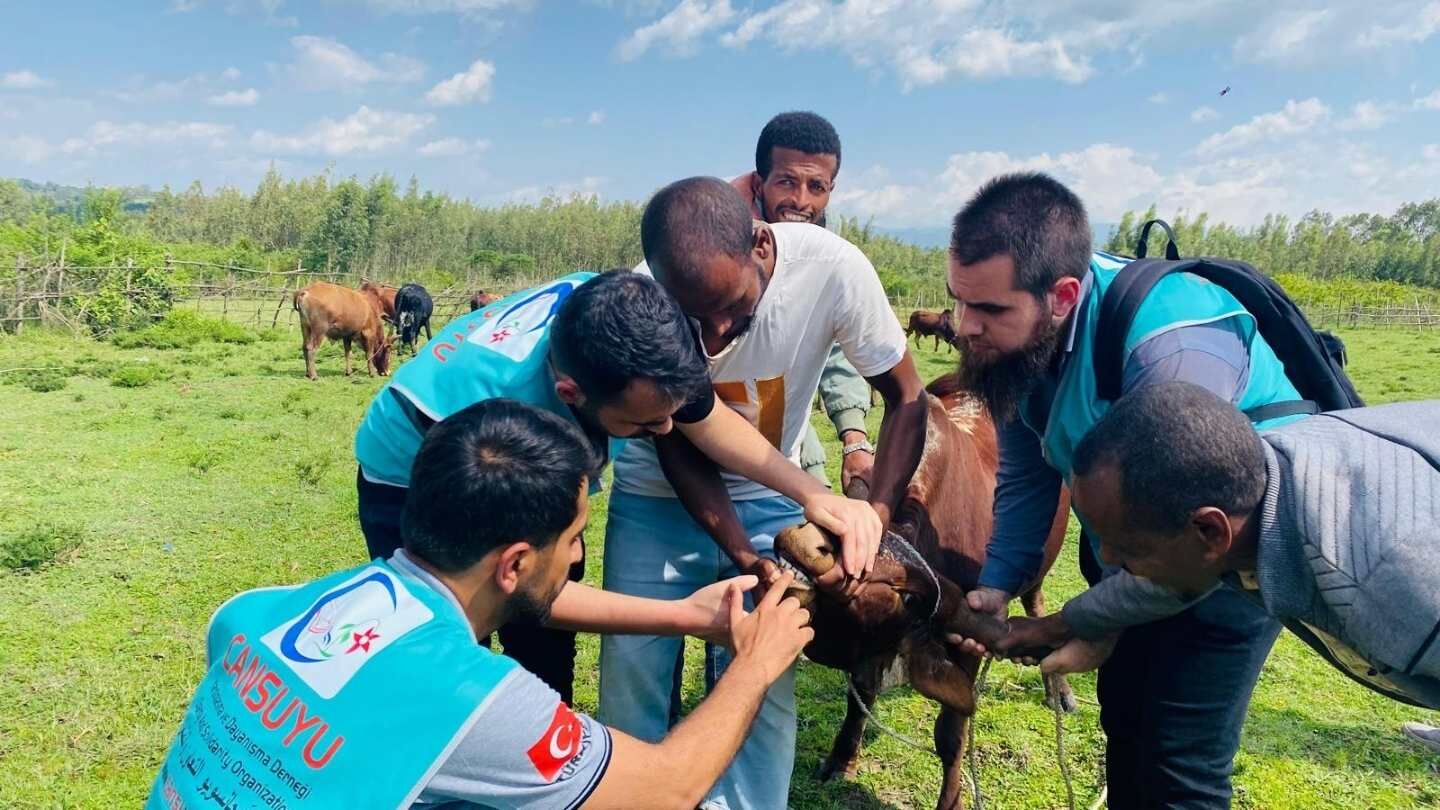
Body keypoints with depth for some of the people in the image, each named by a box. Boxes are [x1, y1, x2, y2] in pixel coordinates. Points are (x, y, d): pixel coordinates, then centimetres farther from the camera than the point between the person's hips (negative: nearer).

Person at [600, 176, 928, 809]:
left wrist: (873, 519, -28)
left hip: (766, 500, 0)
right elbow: (676, 444, -14)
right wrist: (742, 555, -24)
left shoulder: (833, 269, -28)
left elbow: (906, 399, -15)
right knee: (630, 676, 3)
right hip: (658, 498, 0)